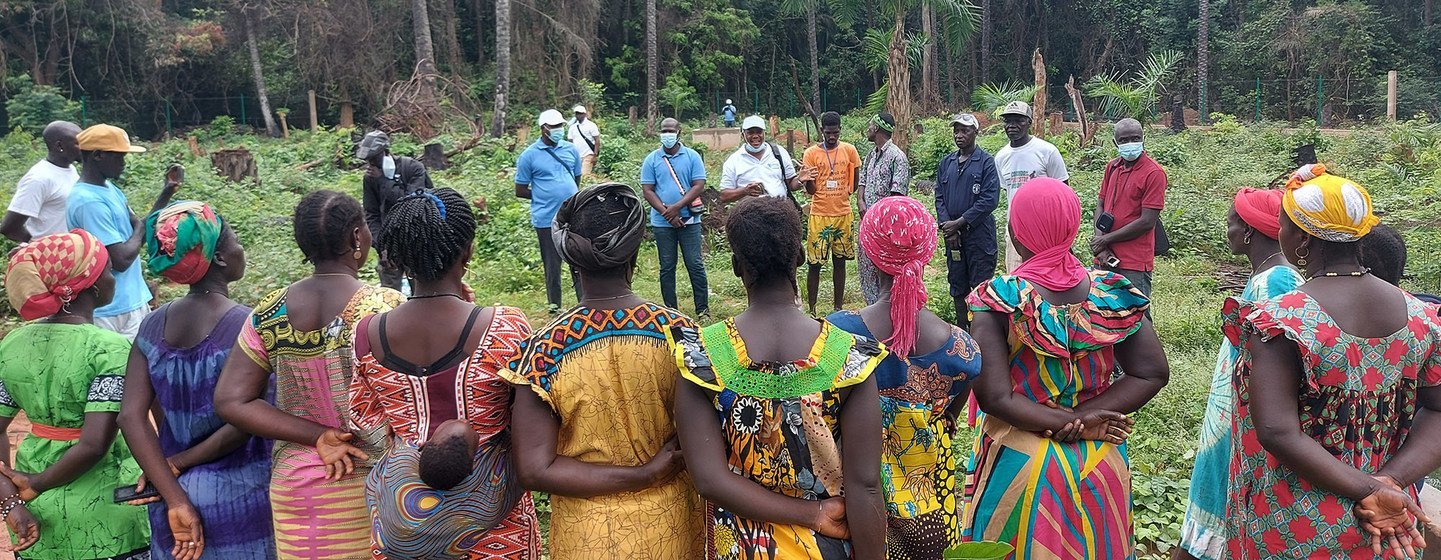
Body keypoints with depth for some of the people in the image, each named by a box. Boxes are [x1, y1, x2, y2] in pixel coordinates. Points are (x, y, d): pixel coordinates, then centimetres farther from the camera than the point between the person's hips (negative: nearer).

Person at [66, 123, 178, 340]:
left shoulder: (109, 189, 9)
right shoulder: (89, 202, -21)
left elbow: (140, 230, 14)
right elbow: (121, 260, -24)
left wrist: (165, 194, 4)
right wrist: (140, 230, -7)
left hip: (133, 300, 10)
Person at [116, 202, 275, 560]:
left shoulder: (154, 325, 1)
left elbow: (131, 416, -7)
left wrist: (176, 500, -10)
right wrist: (178, 462, -7)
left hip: (175, 499, 5)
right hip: (239, 501, -5)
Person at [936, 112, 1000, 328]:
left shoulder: (986, 161, -6)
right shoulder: (947, 162, 11)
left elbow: (990, 199, -13)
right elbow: (939, 197, 10)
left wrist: (959, 223, -13)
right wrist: (947, 226, -5)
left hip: (979, 233, -6)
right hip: (952, 234, 6)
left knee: (980, 286, -4)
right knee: (957, 285, 13)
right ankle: (962, 332, 23)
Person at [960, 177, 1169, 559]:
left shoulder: (1000, 300, -19)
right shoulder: (1111, 292, -8)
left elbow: (994, 397, -24)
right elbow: (1153, 373, -8)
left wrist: (1068, 422, -16)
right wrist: (1084, 418, -14)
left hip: (1020, 465, -3)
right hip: (1099, 463, 3)